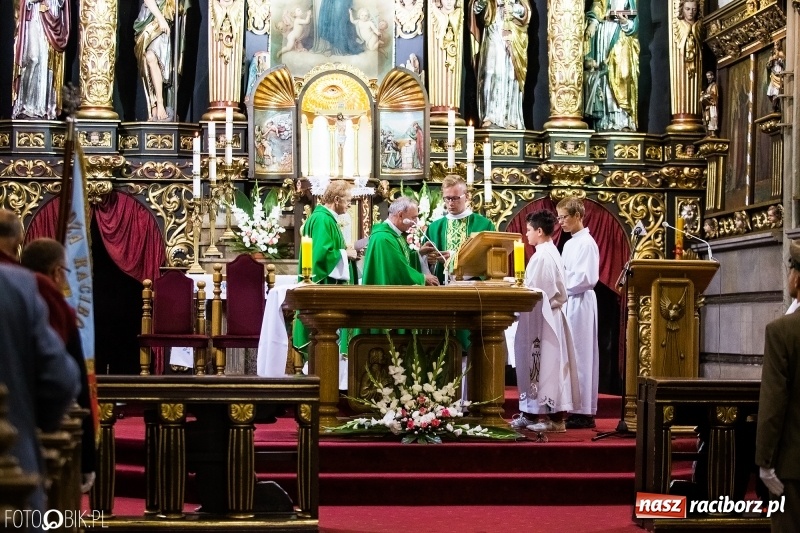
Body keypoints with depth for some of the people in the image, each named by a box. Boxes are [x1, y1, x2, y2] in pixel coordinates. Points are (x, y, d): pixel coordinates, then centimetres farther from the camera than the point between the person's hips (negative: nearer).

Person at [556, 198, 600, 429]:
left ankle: (584, 412, -4)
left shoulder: (586, 243, -10)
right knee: (571, 357, 8)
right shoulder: (569, 244, 17)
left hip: (580, 303, -9)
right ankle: (577, 409, 10)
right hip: (568, 303, 9)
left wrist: (561, 287, -12)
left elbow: (587, 279, -18)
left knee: (579, 357, -7)